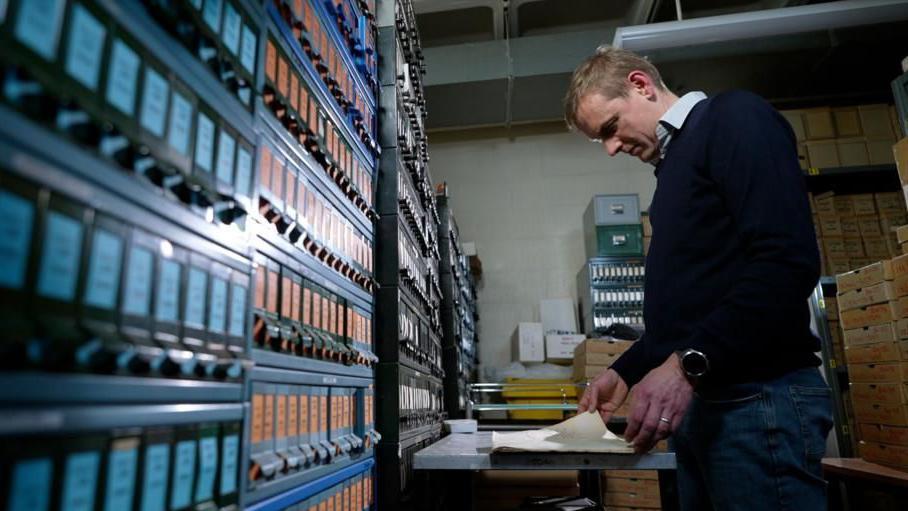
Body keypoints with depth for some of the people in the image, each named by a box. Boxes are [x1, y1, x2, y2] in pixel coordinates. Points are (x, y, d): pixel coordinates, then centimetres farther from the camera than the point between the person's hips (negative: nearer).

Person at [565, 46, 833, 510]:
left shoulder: (732, 118, -5)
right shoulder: (675, 160, 20)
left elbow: (788, 262, -20)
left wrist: (689, 364, -23)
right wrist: (626, 371, 15)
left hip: (755, 397, -9)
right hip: (702, 399, 9)